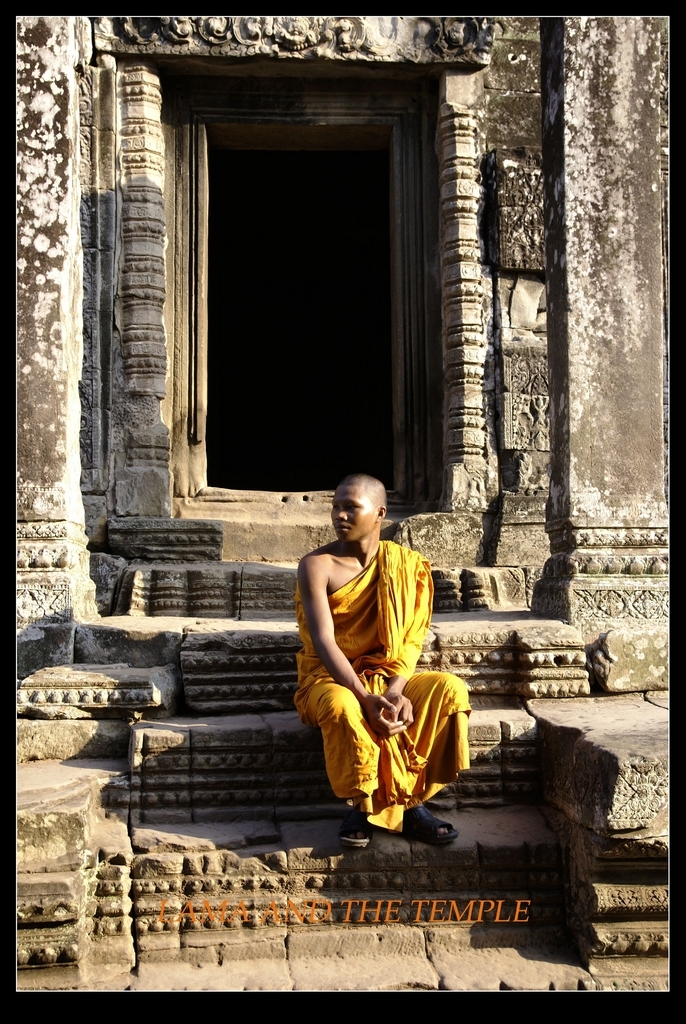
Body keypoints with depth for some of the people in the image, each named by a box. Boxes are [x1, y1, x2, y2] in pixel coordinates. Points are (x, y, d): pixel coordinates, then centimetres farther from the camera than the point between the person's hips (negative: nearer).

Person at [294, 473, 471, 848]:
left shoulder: (405, 564, 1)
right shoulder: (317, 565, -9)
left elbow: (411, 638, -4)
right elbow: (323, 642, -18)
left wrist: (395, 689, -24)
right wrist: (366, 699, -30)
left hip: (388, 677, 3)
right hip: (331, 677, -3)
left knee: (450, 688, -23)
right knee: (342, 706, -38)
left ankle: (411, 799, -16)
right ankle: (360, 803, -14)